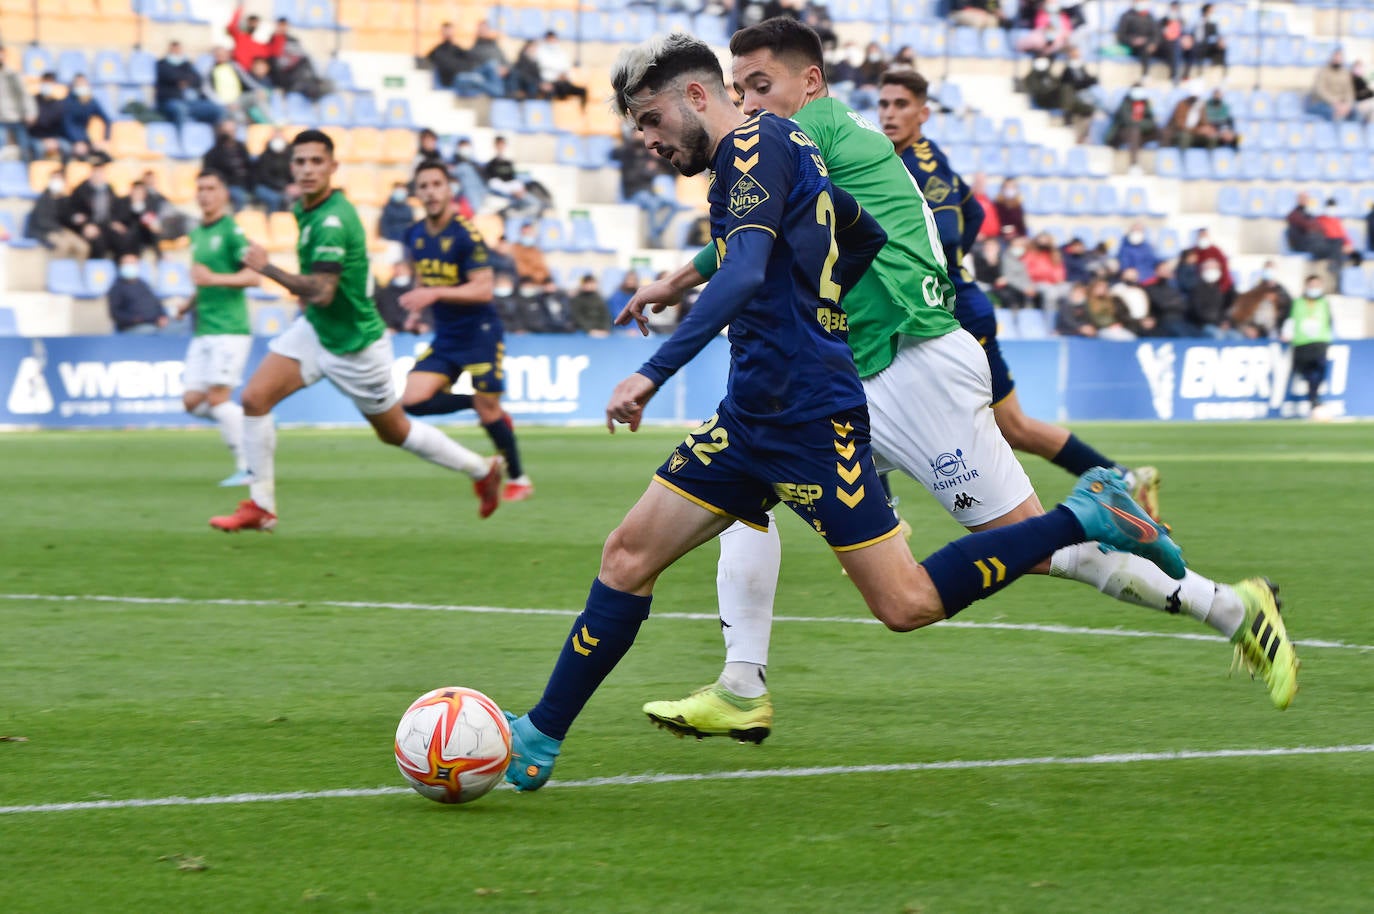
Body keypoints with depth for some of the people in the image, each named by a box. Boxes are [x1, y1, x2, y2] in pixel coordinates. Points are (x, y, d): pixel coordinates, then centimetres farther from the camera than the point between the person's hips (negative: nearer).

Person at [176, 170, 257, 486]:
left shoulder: (231, 230, -7)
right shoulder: (197, 234, 18)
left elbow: (252, 276, -16)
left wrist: (214, 279, -27)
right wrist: (191, 303, 18)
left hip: (229, 327, -8)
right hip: (203, 330, 8)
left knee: (218, 397, -13)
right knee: (192, 401, 2)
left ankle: (247, 466, -6)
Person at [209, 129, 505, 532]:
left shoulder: (332, 221, -28)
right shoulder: (304, 209, 1)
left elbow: (321, 293, -35)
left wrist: (267, 268, -29)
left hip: (354, 345, -8)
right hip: (314, 330, 8)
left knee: (395, 432, 10)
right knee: (254, 398, -9)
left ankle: (483, 470, 31)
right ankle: (260, 507, -1)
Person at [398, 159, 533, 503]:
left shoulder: (465, 235, -17)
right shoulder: (414, 236, 3)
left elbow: (483, 290, -23)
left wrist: (434, 294, -31)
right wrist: (417, 301, 9)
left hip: (479, 335, -6)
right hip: (444, 339, 6)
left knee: (488, 412, -2)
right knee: (414, 401, -9)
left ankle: (519, 478, 20)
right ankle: (476, 404, 14)